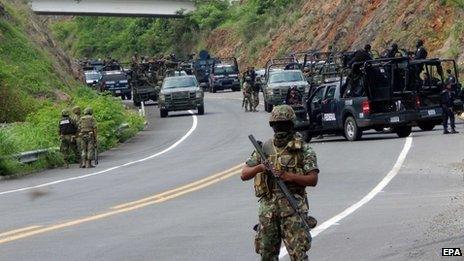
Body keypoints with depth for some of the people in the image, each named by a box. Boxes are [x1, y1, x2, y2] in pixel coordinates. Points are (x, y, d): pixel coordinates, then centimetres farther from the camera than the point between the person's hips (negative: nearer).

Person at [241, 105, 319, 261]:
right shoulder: (264, 148, 11)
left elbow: (313, 179, -5)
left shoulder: (303, 149, 0)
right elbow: (244, 175, 10)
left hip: (293, 207, -4)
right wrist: (258, 168, -11)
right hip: (268, 207, 4)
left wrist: (290, 176, -18)